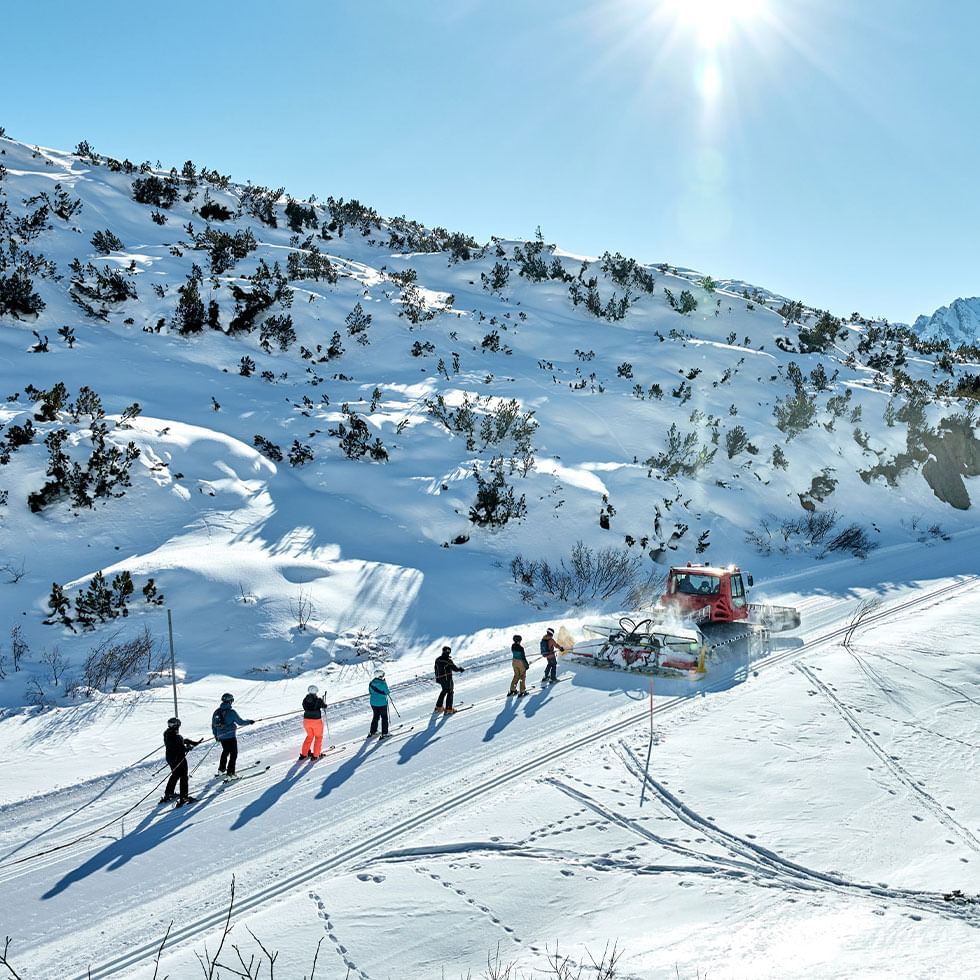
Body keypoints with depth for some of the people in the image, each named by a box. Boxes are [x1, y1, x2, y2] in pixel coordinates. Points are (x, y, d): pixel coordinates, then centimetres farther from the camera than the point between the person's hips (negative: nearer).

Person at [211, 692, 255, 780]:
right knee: (233, 754, 4)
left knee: (225, 751, 27)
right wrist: (249, 721, 3)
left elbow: (213, 725, 10)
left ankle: (221, 769, 34)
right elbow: (240, 722, -14)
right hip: (230, 736, -7)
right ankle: (230, 773, -1)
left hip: (221, 736, 7)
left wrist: (216, 735, 23)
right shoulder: (231, 712, -18)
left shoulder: (217, 711, 1)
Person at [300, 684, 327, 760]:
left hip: (306, 720, 4)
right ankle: (315, 755, 15)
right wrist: (322, 700, 21)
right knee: (318, 737, 17)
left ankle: (304, 754, 26)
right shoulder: (318, 700, -16)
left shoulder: (305, 700, -5)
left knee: (309, 736, 26)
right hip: (316, 721, -4)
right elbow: (324, 706, 0)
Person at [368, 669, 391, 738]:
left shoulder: (371, 683, -4)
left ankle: (373, 731, 29)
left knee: (375, 717, 22)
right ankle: (384, 733, 7)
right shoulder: (383, 684, -21)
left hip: (373, 703, 5)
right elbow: (387, 692, -11)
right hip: (382, 703, -5)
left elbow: (370, 692, 7)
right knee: (384, 718, 7)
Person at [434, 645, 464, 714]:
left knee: (444, 690, 24)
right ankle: (448, 709, 3)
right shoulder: (448, 660, -20)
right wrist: (460, 669, 8)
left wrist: (437, 677, 24)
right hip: (447, 678, -7)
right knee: (450, 692, 5)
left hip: (440, 678, 7)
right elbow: (454, 668, -12)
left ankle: (438, 707, 28)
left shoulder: (438, 659, 1)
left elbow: (436, 669, 11)